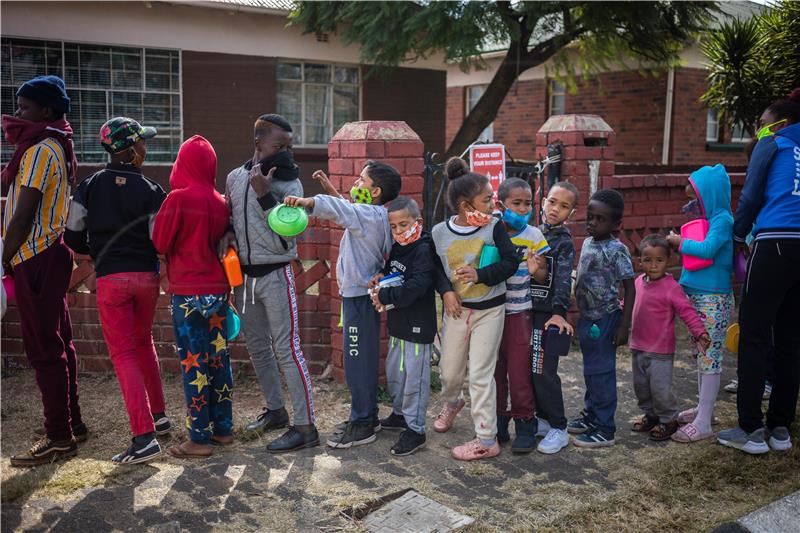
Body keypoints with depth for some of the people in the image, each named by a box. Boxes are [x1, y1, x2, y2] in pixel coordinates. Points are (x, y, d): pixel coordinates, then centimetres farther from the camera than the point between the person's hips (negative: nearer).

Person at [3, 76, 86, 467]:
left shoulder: (40, 151, -14)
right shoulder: (57, 148, 16)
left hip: (35, 260, -10)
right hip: (53, 255, 10)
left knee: (44, 350, -5)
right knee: (57, 344, 15)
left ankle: (59, 438, 1)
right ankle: (70, 423, 26)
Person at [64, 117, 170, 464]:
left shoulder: (91, 185, 0)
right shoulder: (151, 191, -5)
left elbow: (72, 234, 2)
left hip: (110, 279, -1)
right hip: (147, 276, 1)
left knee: (124, 354, -1)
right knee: (143, 342, 22)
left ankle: (145, 437, -10)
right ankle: (158, 415, 28)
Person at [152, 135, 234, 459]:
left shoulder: (178, 198, -11)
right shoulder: (220, 202, 4)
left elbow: (159, 243, -5)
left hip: (188, 295, -5)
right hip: (218, 290, 6)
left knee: (193, 364, 1)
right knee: (219, 359, 13)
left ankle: (200, 438, 7)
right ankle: (223, 428, 22)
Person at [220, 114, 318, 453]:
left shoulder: (290, 185, -10)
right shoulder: (235, 177, 5)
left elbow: (283, 240, -18)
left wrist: (264, 195, -24)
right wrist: (227, 235, -1)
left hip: (275, 275, -6)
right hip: (243, 275, 6)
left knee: (287, 350, -6)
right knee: (258, 348, 16)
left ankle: (305, 427, 0)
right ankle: (276, 410, 33)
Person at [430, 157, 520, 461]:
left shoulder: (493, 227, -10)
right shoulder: (439, 232, -6)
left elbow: (511, 262, -12)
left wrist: (480, 275, -25)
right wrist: (446, 292, -9)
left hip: (489, 310, -2)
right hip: (456, 309, 2)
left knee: (480, 374, -2)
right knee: (449, 371, 14)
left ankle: (487, 441, 10)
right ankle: (451, 403, 50)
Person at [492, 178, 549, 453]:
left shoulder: (533, 235, -5)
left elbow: (543, 276, -1)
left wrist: (535, 270, -23)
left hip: (519, 314, -2)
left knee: (519, 372, 1)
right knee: (494, 369, 11)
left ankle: (525, 424, 16)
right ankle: (499, 421, 26)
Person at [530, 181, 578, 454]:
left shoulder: (565, 241, -6)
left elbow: (563, 279, -15)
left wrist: (559, 312, -26)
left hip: (548, 314, -6)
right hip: (527, 310, 6)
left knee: (543, 372, -6)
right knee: (528, 369, 11)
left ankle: (559, 429, 8)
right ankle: (543, 418, 27)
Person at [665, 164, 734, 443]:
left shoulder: (722, 219, -12)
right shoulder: (706, 218, 13)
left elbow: (708, 249, -24)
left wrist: (681, 242, -11)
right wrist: (679, 244, -1)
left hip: (713, 299, -9)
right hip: (696, 295, 9)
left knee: (709, 357, -5)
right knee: (701, 355, 17)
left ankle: (703, 423, -1)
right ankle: (703, 408, 30)